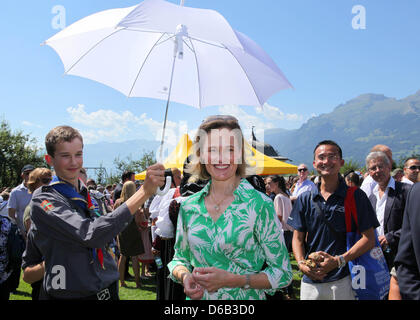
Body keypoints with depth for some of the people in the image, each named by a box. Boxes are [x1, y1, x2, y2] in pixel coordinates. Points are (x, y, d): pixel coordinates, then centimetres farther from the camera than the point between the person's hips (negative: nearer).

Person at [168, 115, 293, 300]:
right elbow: (179, 258, 9)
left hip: (244, 298, -3)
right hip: (197, 296, 3)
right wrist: (184, 276, -12)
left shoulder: (260, 205, -15)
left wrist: (231, 280, -22)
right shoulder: (189, 206, -4)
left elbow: (283, 274, -11)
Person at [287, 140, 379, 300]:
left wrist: (338, 261, -17)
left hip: (343, 281, -2)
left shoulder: (356, 196, -3)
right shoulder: (305, 199, 5)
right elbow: (298, 238, 8)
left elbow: (369, 239, -6)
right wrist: (302, 264, -10)